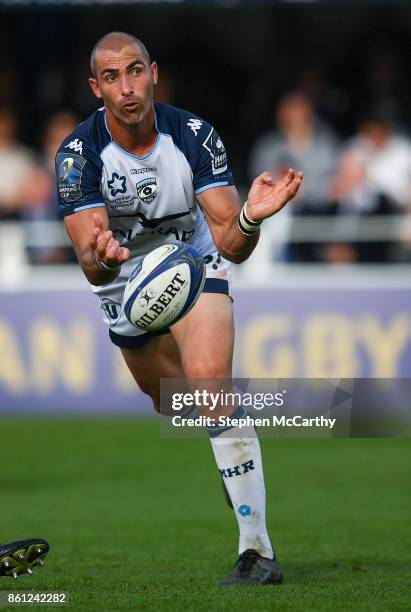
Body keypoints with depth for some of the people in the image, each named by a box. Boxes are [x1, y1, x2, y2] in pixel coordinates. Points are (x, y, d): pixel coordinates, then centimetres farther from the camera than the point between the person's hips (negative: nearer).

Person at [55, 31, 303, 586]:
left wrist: (250, 217, -45)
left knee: (209, 382, -27)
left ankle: (257, 549, -28)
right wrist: (100, 256, -51)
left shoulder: (193, 136, -22)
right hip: (125, 287, 3)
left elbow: (232, 246, -22)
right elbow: (91, 267, -27)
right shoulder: (78, 153, -21)